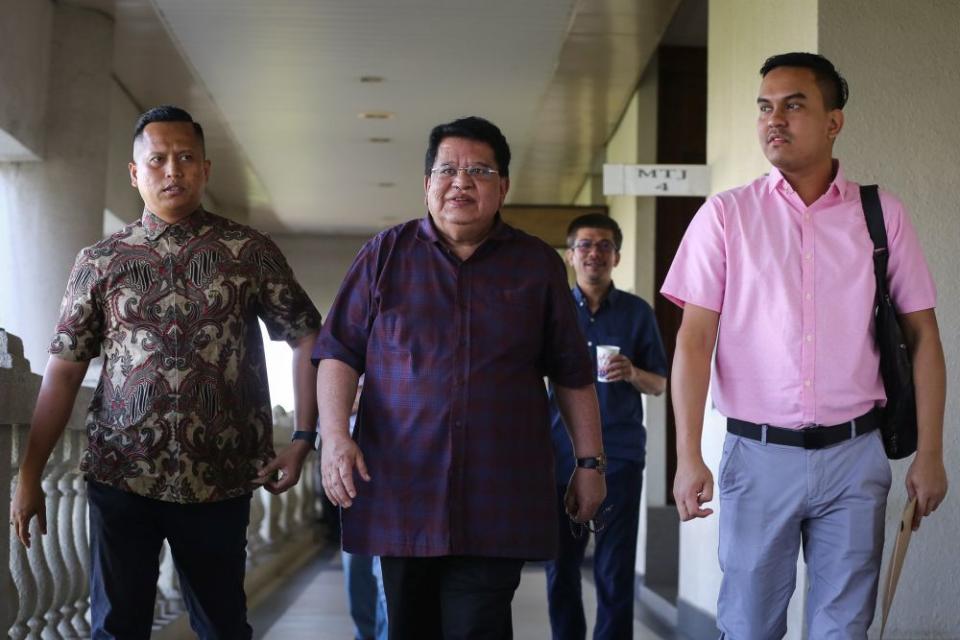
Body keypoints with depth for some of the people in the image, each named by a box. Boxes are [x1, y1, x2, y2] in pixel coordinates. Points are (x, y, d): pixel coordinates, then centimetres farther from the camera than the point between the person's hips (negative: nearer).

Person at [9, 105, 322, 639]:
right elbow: (63, 372, 5)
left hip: (221, 479, 0)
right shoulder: (100, 262, 5)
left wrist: (303, 439, -3)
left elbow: (308, 339, 6)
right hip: (121, 475, 0)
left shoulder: (251, 251, 4)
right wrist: (30, 476, 0)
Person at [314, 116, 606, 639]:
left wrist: (589, 462, 10)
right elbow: (340, 353, 5)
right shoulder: (385, 255, 7)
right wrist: (334, 435, -8)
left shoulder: (538, 266, 9)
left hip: (498, 503, -1)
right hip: (399, 493, 1)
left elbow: (572, 375, 12)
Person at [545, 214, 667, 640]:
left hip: (620, 456, -1)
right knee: (561, 566, 7)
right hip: (562, 455, 1)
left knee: (615, 572, -1)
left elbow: (660, 384, 8)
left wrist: (633, 374, -14)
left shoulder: (637, 312, 5)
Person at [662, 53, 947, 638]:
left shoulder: (883, 215, 4)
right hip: (758, 454, -1)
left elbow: (922, 333, 7)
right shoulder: (726, 215, 1)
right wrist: (688, 456, -9)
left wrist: (930, 455, 1)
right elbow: (695, 339, -2)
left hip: (855, 454, 1)